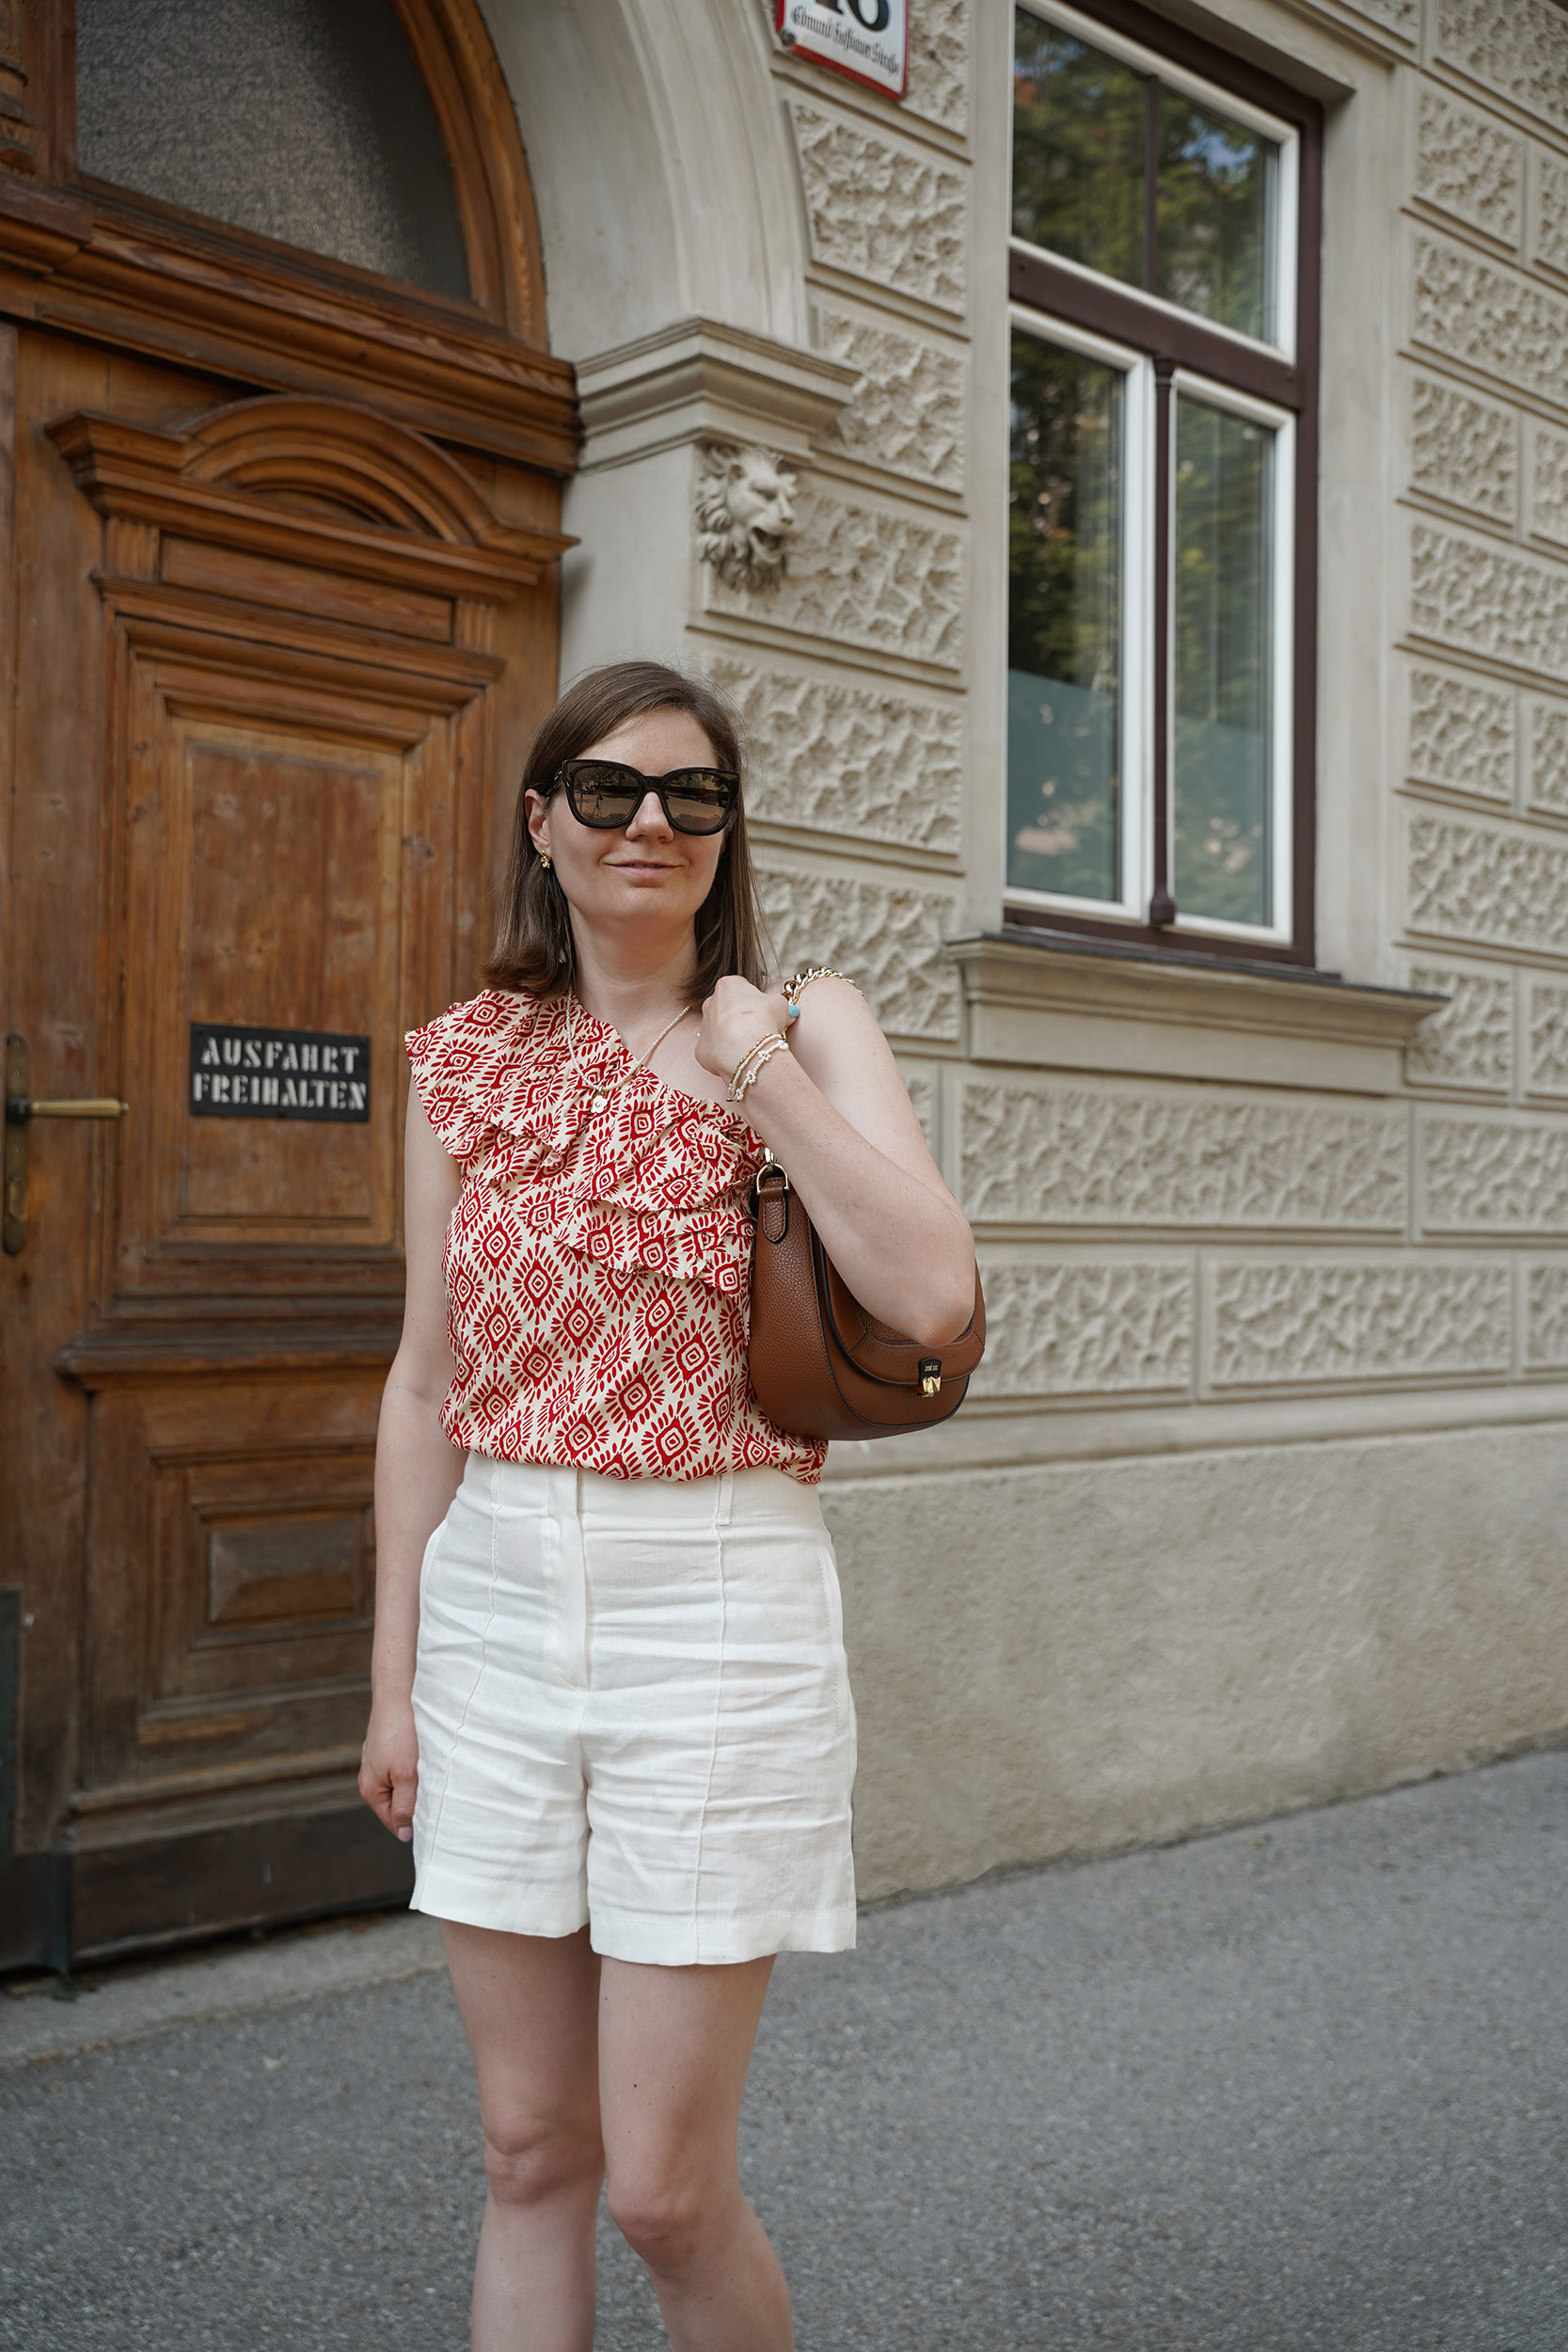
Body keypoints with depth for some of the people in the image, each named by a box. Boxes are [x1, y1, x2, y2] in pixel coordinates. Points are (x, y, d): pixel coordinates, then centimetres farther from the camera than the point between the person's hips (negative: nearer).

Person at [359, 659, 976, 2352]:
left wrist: (755, 1068, -15)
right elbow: (427, 1383, 10)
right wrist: (396, 1673, 9)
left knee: (664, 2186, 2)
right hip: (494, 1601, 4)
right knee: (530, 2158, 14)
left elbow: (933, 1297, -18)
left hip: (714, 1609, -3)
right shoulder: (467, 1059, 7)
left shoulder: (804, 1028, -2)